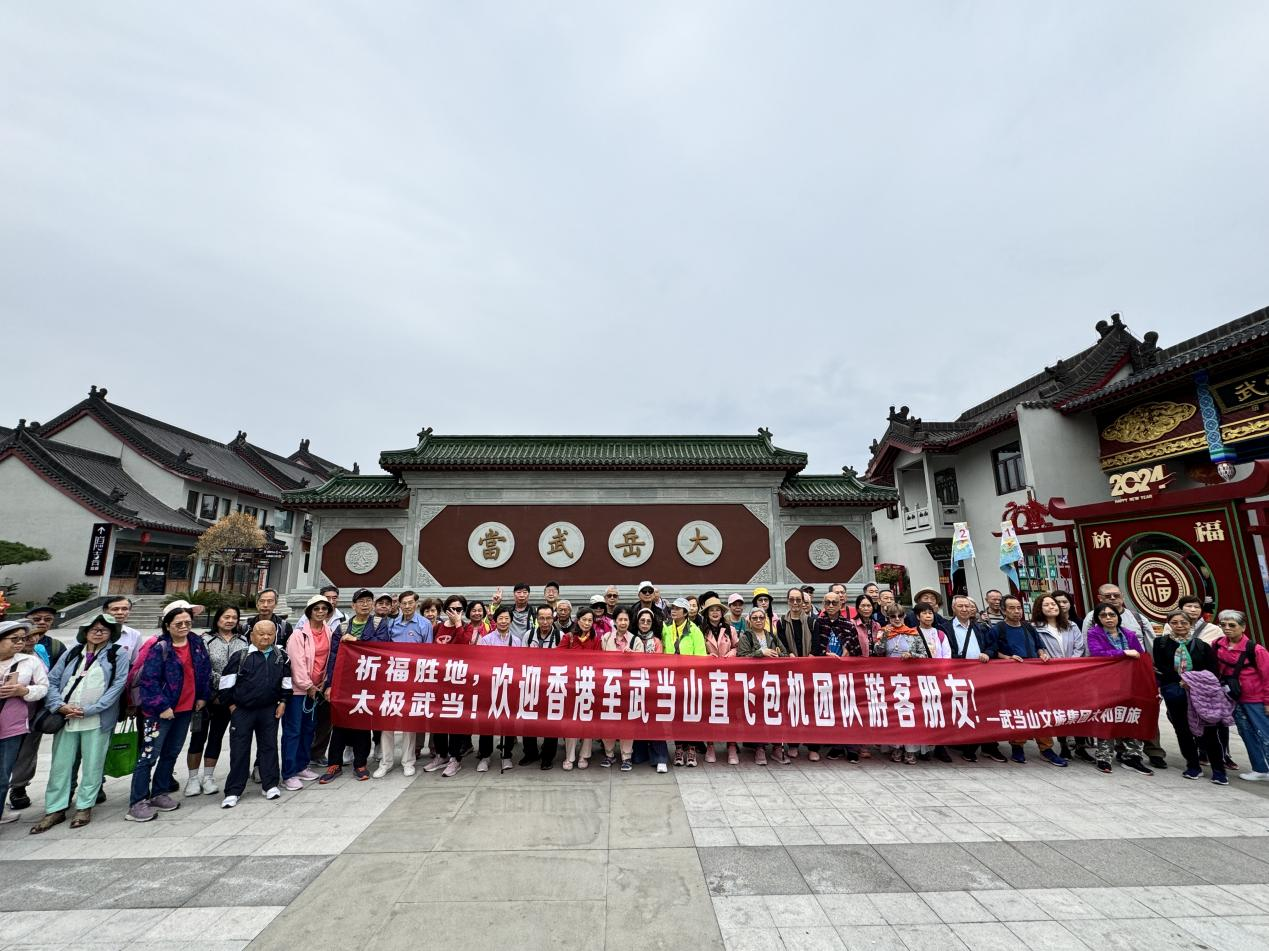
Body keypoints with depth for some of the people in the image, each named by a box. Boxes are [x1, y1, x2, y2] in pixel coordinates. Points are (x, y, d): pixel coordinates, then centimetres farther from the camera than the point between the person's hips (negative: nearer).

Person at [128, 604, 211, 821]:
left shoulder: (197, 644, 2)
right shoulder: (160, 648, -14)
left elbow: (205, 671, 11)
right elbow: (149, 679, -15)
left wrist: (203, 696, 8)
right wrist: (161, 706, -17)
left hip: (186, 709, 6)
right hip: (161, 711, -6)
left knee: (171, 753, 16)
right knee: (150, 755, -2)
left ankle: (159, 794, 29)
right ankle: (137, 802, 8)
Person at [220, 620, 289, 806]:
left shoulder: (281, 657, 1)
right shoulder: (241, 656, -8)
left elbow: (286, 681, 10)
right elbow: (226, 682, -3)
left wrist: (283, 702, 5)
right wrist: (231, 705, -2)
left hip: (269, 710, 2)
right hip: (242, 710, -2)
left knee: (269, 746, 9)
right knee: (239, 749, 3)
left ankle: (270, 784, 19)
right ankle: (233, 791, 15)